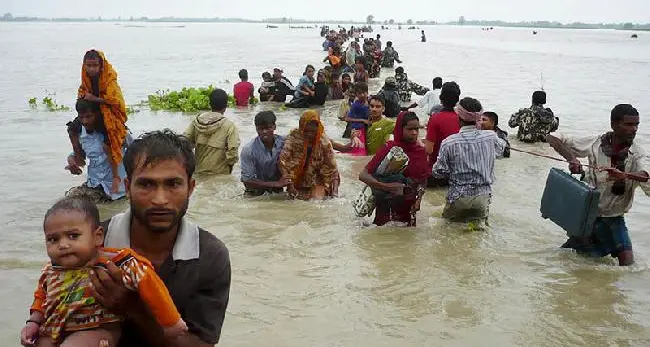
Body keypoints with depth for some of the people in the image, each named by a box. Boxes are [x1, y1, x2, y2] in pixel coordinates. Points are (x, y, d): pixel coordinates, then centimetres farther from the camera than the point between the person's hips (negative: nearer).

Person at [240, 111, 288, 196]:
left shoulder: (283, 143, -8)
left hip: (277, 192, 0)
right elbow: (248, 181, -16)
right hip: (256, 194, 0)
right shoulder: (248, 150, -16)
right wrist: (275, 184, -21)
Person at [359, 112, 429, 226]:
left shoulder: (421, 150, -1)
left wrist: (418, 200, -7)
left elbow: (423, 180, 11)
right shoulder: (389, 148, -14)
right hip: (387, 208, -4)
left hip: (408, 209, 4)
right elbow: (363, 175, -19)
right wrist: (385, 186, -33)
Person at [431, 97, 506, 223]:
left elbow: (439, 172, -9)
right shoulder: (491, 137, -6)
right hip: (483, 197, 2)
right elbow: (501, 147, 19)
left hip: (458, 198, -2)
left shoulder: (449, 143, -14)